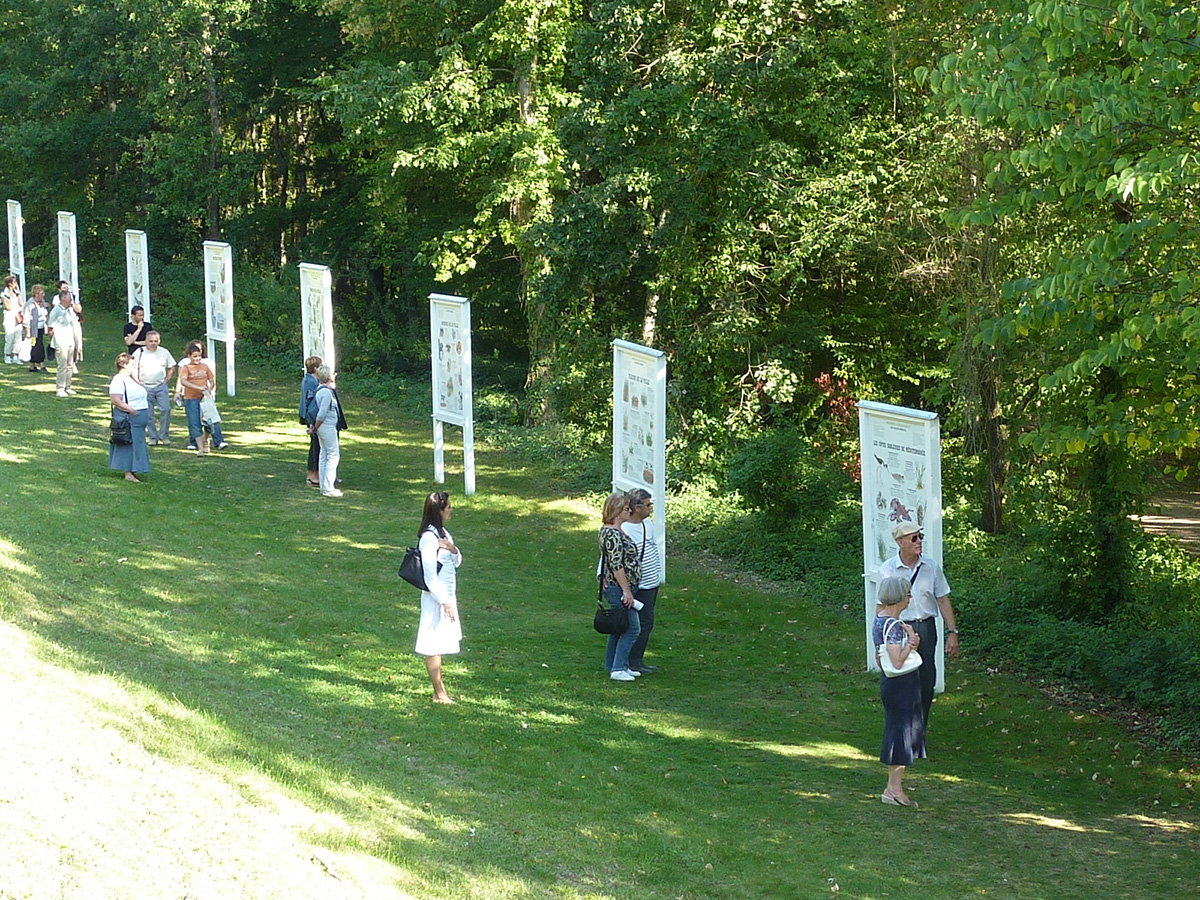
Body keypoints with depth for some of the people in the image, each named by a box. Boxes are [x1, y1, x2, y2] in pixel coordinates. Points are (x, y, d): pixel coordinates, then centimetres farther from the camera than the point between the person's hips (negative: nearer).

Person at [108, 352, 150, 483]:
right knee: (130, 445, -7)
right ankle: (128, 474, -4)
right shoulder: (118, 381, -16)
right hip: (128, 419, -10)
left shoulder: (129, 379, 17)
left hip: (137, 420, 10)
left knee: (137, 444, 14)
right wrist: (132, 411, -24)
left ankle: (131, 472, 21)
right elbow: (115, 400, -25)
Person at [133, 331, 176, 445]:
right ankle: (153, 437, 9)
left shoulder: (164, 352, 7)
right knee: (149, 414, 0)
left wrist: (166, 381, 3)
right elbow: (132, 369, 4)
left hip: (161, 386, 1)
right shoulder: (139, 353, 1)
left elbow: (172, 368, 14)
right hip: (145, 387, -1)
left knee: (166, 409, -12)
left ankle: (164, 435, 0)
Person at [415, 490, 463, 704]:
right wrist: (445, 602, -21)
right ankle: (439, 694, 2)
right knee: (432, 646, -2)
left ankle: (441, 691, 21)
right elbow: (430, 576, -21)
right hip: (435, 598, -9)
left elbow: (457, 562, 13)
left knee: (438, 646, 14)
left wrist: (453, 550, -9)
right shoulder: (429, 538, -19)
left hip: (446, 596, 9)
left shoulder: (442, 533, 9)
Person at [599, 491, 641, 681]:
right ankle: (618, 668, -8)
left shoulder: (609, 530, 13)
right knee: (632, 628, -8)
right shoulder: (613, 535, -20)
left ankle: (612, 665, 22)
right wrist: (627, 591, -23)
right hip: (619, 589, -11)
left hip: (614, 587, 11)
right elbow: (617, 565, -24)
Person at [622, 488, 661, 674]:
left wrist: (659, 572, 20)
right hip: (640, 586, -9)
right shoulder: (623, 530, -21)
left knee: (646, 622, 13)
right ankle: (633, 662, 2)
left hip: (652, 583, 9)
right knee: (644, 622, -7)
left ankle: (637, 660, 22)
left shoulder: (648, 523, 6)